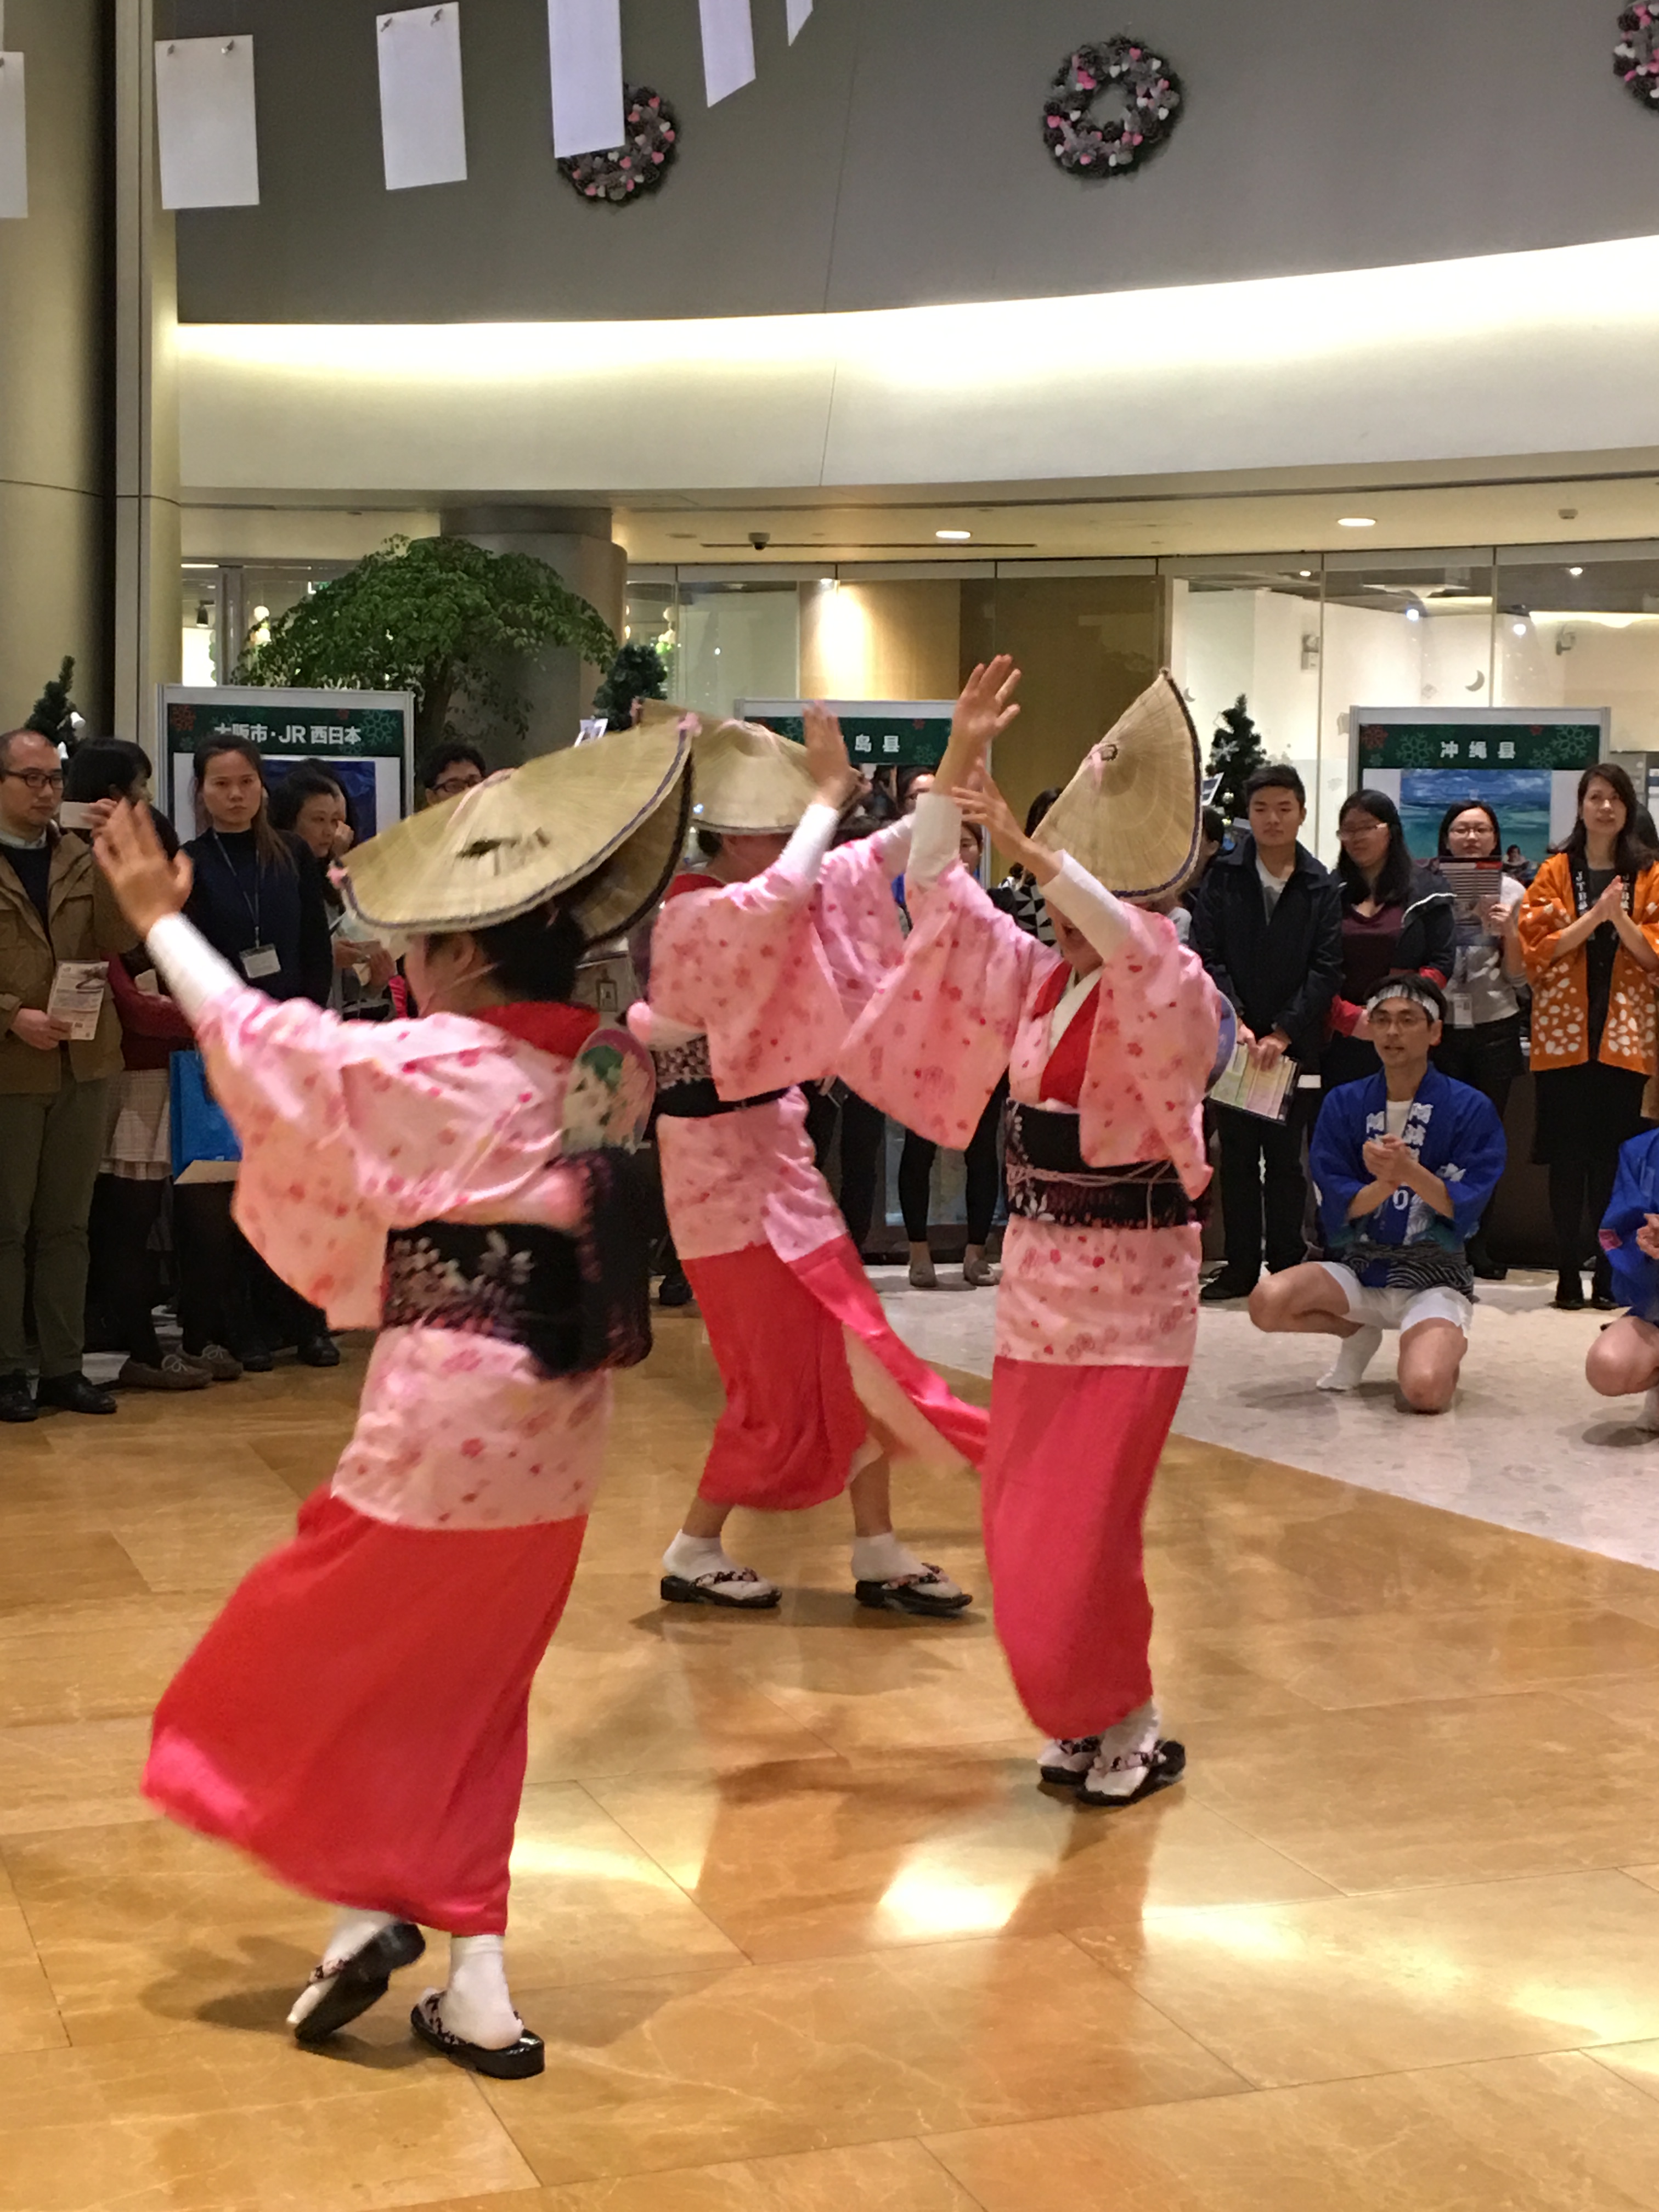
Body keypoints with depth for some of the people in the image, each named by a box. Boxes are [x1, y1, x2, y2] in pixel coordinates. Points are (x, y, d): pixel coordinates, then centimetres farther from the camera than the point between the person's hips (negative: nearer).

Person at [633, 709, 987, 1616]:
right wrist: (828, 792, -25)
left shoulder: (743, 906, 8)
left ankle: (878, 1555, 16)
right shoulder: (693, 915, -19)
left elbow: (865, 865, 12)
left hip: (774, 1155, 9)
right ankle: (694, 1555, 14)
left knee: (853, 1358, 8)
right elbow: (783, 893, -38)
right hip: (723, 1164, -9)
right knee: (781, 1379, -2)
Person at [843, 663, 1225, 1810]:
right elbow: (938, 892, 3)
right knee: (1022, 1519, 9)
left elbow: (1134, 950, -36)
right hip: (1038, 1270, 7)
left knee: (1085, 1521, -6)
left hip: (1132, 1280, -7)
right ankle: (1084, 1710, 25)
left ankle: (1130, 1725, 13)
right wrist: (961, 757, -7)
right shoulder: (1033, 972, 6)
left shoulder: (1171, 992, -12)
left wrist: (1033, 849, -39)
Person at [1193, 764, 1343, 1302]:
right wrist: (1235, 1022, -13)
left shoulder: (1321, 887, 2)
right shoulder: (1224, 875, 2)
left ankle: (1287, 1266, 11)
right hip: (1232, 1039, 1)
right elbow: (1205, 955, -2)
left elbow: (1327, 969, -3)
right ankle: (1241, 1266, 13)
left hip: (1296, 1045, -1)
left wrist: (1283, 1033, -12)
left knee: (1285, 1159, 4)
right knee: (1237, 1157, 6)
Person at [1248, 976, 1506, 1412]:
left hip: (1433, 1276, -3)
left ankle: (1448, 1342, 11)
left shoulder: (1471, 1110, -6)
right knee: (1267, 1302, -26)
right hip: (1358, 1267, 3)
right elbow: (1335, 1207, -4)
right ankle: (1359, 1334, 8)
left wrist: (1409, 1171, -30)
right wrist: (1384, 1185, -25)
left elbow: (1463, 1209, -12)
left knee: (1425, 1391, -30)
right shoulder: (1343, 1104, 2)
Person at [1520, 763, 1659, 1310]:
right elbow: (1537, 947, -3)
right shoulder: (1555, 873, 7)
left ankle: (1610, 1273, 5)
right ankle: (1568, 1273, 4)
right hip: (1565, 1032, 0)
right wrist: (1594, 916, -15)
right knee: (1567, 1154, -1)